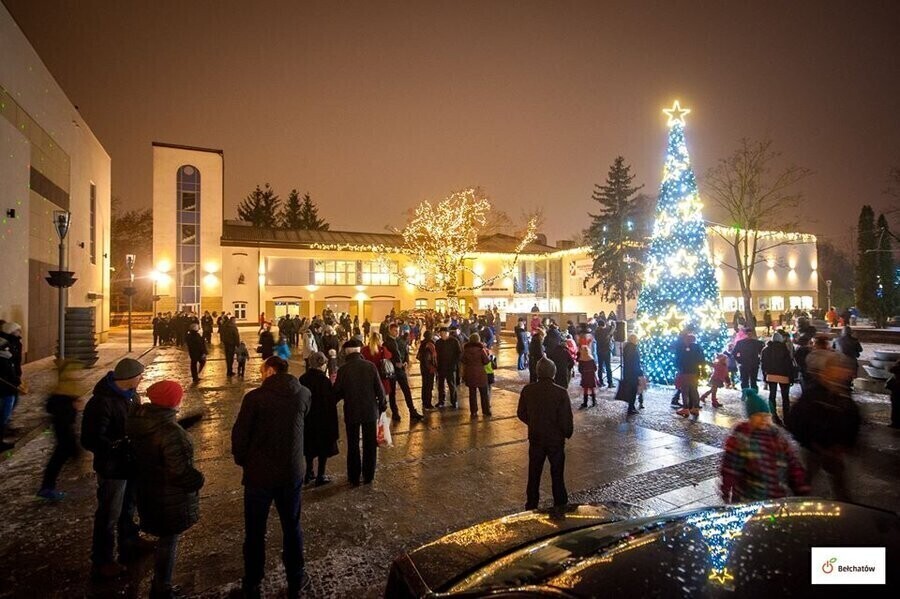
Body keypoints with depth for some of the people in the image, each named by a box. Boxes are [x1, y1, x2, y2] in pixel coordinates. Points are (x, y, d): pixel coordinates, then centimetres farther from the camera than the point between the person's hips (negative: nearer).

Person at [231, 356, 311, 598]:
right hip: (292, 472, 2)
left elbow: (239, 435, -10)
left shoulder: (254, 397, -16)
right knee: (292, 528, 19)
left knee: (254, 532, 17)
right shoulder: (304, 394, -7)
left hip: (259, 473, -2)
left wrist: (243, 461, 7)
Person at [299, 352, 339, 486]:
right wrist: (332, 422, -10)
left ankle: (309, 474, 29)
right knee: (323, 446, 9)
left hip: (307, 419, 5)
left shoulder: (303, 378, -2)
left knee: (310, 445, 19)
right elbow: (330, 401, -18)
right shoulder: (324, 380, -19)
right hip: (323, 419, -5)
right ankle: (320, 476, 15)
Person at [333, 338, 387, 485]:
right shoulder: (370, 366, -11)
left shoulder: (343, 369, -13)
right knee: (370, 444, 14)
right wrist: (382, 405, 7)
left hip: (351, 412, -1)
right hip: (370, 411, 1)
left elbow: (337, 392, -8)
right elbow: (379, 388, -8)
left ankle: (354, 477, 22)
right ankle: (368, 476, 23)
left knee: (353, 446, 14)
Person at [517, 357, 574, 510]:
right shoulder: (561, 393, -20)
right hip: (556, 439, -2)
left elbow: (521, 413, 0)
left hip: (535, 439, 3)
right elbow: (566, 419, -16)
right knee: (557, 475, 14)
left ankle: (531, 506, 29)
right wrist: (568, 433, 4)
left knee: (534, 474, 18)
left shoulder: (527, 390, -11)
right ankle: (560, 506, 24)